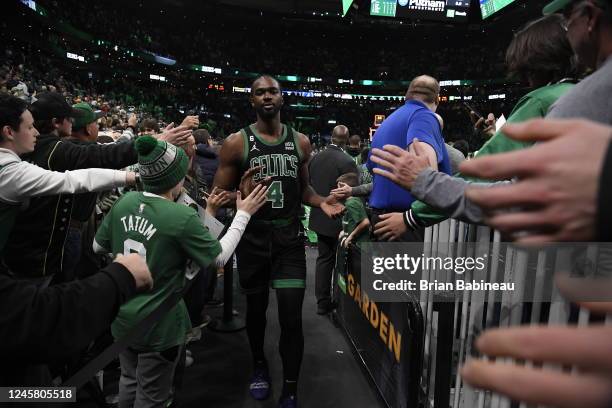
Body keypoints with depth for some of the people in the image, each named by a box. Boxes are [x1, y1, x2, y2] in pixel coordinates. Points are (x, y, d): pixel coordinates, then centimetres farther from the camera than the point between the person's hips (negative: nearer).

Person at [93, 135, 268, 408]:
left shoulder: (124, 202, -7)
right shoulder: (182, 217, -25)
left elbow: (98, 247, 7)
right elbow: (220, 257, -13)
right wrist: (243, 215, -6)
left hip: (122, 317, 6)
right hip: (158, 325, -6)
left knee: (129, 383, 28)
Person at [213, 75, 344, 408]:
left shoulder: (300, 142, 5)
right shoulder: (236, 143, -4)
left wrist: (321, 202, -5)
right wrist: (244, 193, -24)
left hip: (289, 238, 1)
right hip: (253, 238, 0)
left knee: (291, 316, -3)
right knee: (256, 308, 17)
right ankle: (259, 364, 46)